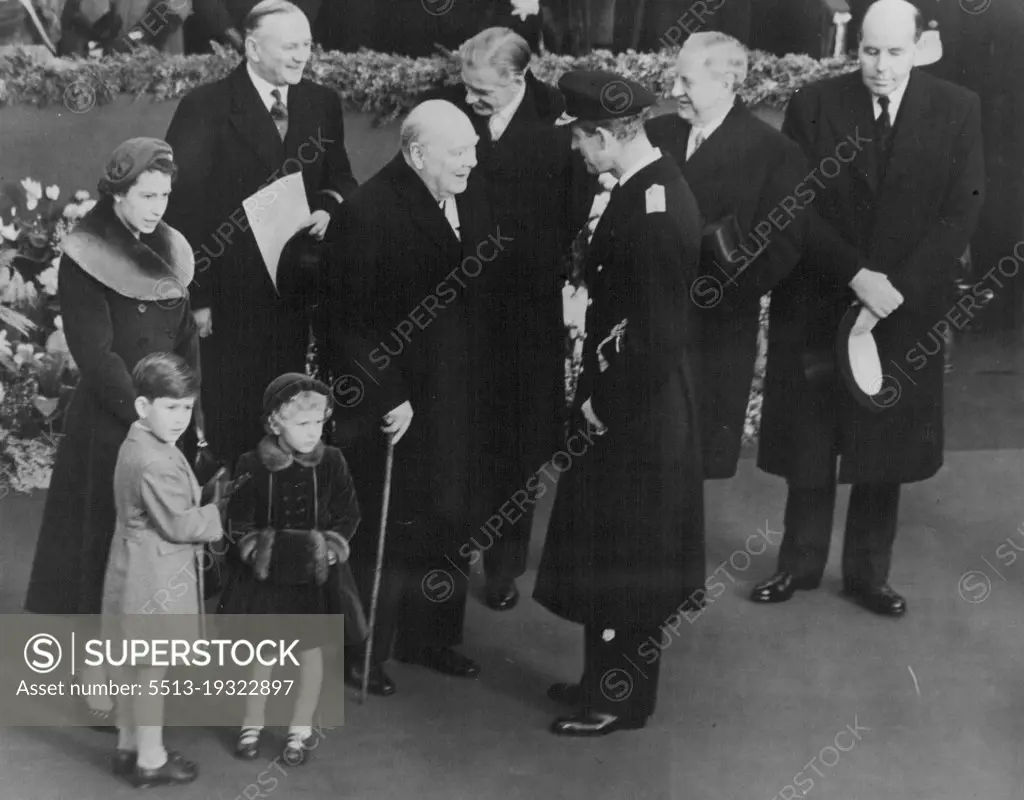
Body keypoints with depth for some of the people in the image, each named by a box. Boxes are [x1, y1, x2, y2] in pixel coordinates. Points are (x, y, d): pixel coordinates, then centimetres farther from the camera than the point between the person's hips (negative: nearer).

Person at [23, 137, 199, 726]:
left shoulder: (170, 251, 10)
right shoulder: (85, 259, -9)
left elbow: (188, 339, 11)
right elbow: (96, 355, -15)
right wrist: (144, 415, -18)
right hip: (109, 428, -6)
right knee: (109, 549, 0)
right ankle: (99, 691, 8)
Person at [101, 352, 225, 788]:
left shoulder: (138, 447, 9)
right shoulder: (155, 462, -24)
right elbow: (178, 524, -22)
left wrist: (208, 500, 5)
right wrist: (220, 513, -10)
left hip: (137, 573, 10)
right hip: (154, 579, -10)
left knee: (131, 663, 19)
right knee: (152, 669, 1)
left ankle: (128, 744, 32)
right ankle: (150, 759, 13)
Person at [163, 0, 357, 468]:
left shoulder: (322, 104, 6)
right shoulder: (205, 108, -10)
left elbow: (339, 178, 16)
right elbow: (180, 204, -10)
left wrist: (328, 207, -9)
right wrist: (194, 297, -12)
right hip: (229, 292, -4)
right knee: (231, 421, 6)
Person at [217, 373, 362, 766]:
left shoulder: (331, 462, -9)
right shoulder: (252, 466, -11)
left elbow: (347, 516, -3)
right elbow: (239, 524, -7)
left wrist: (328, 549, -15)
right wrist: (258, 550, -19)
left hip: (315, 578, 1)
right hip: (265, 575, -1)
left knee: (310, 649, 11)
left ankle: (300, 730, 27)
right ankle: (252, 723, 30)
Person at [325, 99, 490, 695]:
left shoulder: (473, 198, 2)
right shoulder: (371, 212, -19)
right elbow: (353, 320, -18)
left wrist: (481, 375, 6)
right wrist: (385, 398, -19)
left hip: (459, 399, 7)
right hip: (395, 397, -7)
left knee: (452, 522, 17)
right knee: (384, 530, 6)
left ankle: (433, 638, 34)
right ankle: (362, 650, 23)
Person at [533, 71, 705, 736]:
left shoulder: (653, 211, -26)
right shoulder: (650, 185, 4)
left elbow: (656, 333, -25)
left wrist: (604, 407, -14)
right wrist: (600, 393, 9)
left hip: (636, 413, -9)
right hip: (629, 401, 9)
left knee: (622, 558, 5)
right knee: (612, 551, 20)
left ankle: (621, 701, 21)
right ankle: (609, 678, 35)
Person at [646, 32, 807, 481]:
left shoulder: (772, 151, -6)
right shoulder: (658, 134, 8)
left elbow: (783, 246, -9)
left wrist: (719, 291, -17)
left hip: (719, 326, -4)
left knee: (704, 452, 5)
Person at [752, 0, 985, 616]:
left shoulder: (957, 110, -2)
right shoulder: (814, 106, -4)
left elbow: (962, 210, -5)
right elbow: (798, 206, -7)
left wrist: (898, 289, -15)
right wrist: (857, 276, -18)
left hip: (907, 310, 1)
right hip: (817, 306, 0)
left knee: (886, 450, 9)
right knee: (808, 448, 9)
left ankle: (868, 572, 23)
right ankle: (801, 563, 24)